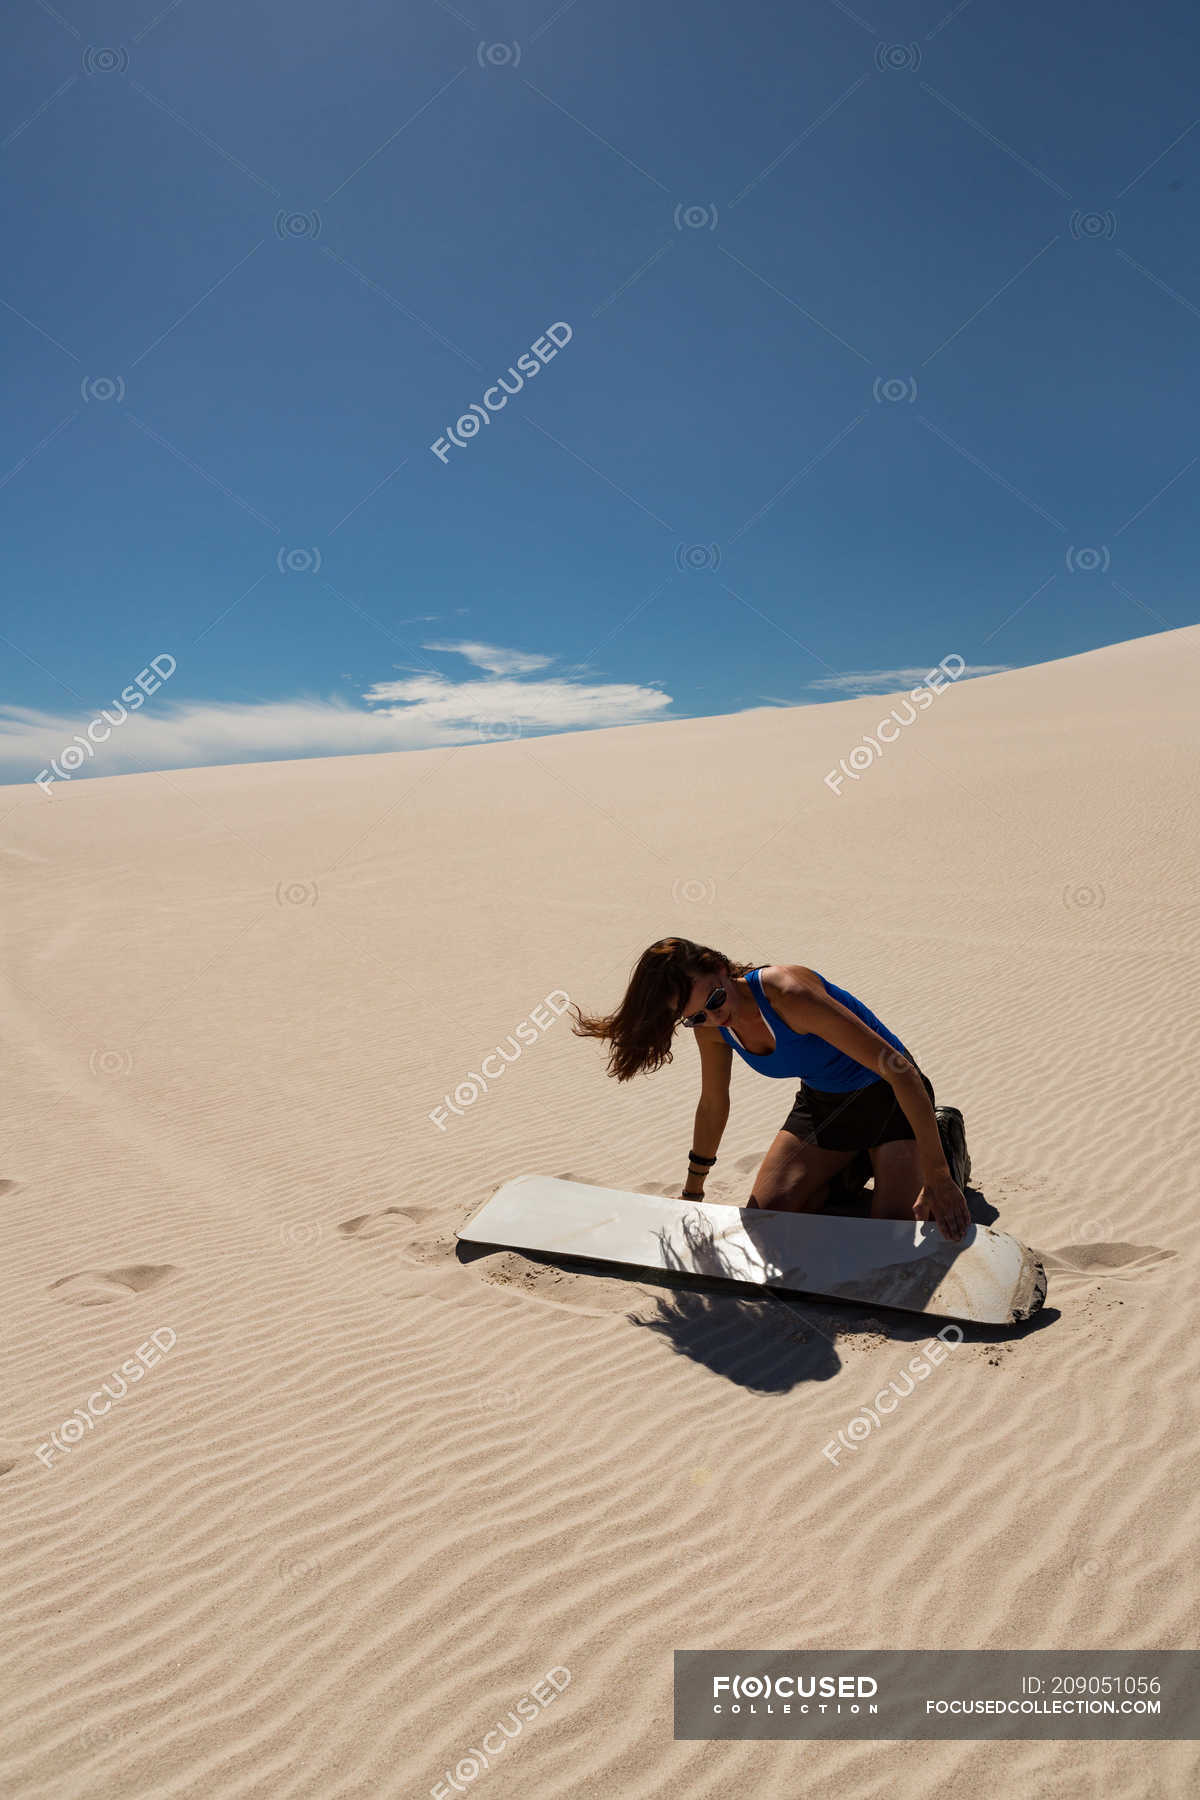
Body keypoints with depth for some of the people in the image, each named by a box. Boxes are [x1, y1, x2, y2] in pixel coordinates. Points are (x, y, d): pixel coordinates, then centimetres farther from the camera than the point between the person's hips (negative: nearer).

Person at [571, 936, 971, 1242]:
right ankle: (851, 1169, 21)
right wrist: (692, 1192, 17)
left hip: (886, 1096, -6)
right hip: (821, 1103, 6)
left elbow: (899, 1069, -36)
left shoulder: (788, 992, -37)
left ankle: (946, 1139, 11)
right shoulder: (710, 1026, -14)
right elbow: (712, 1106, 7)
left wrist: (938, 1178, -36)